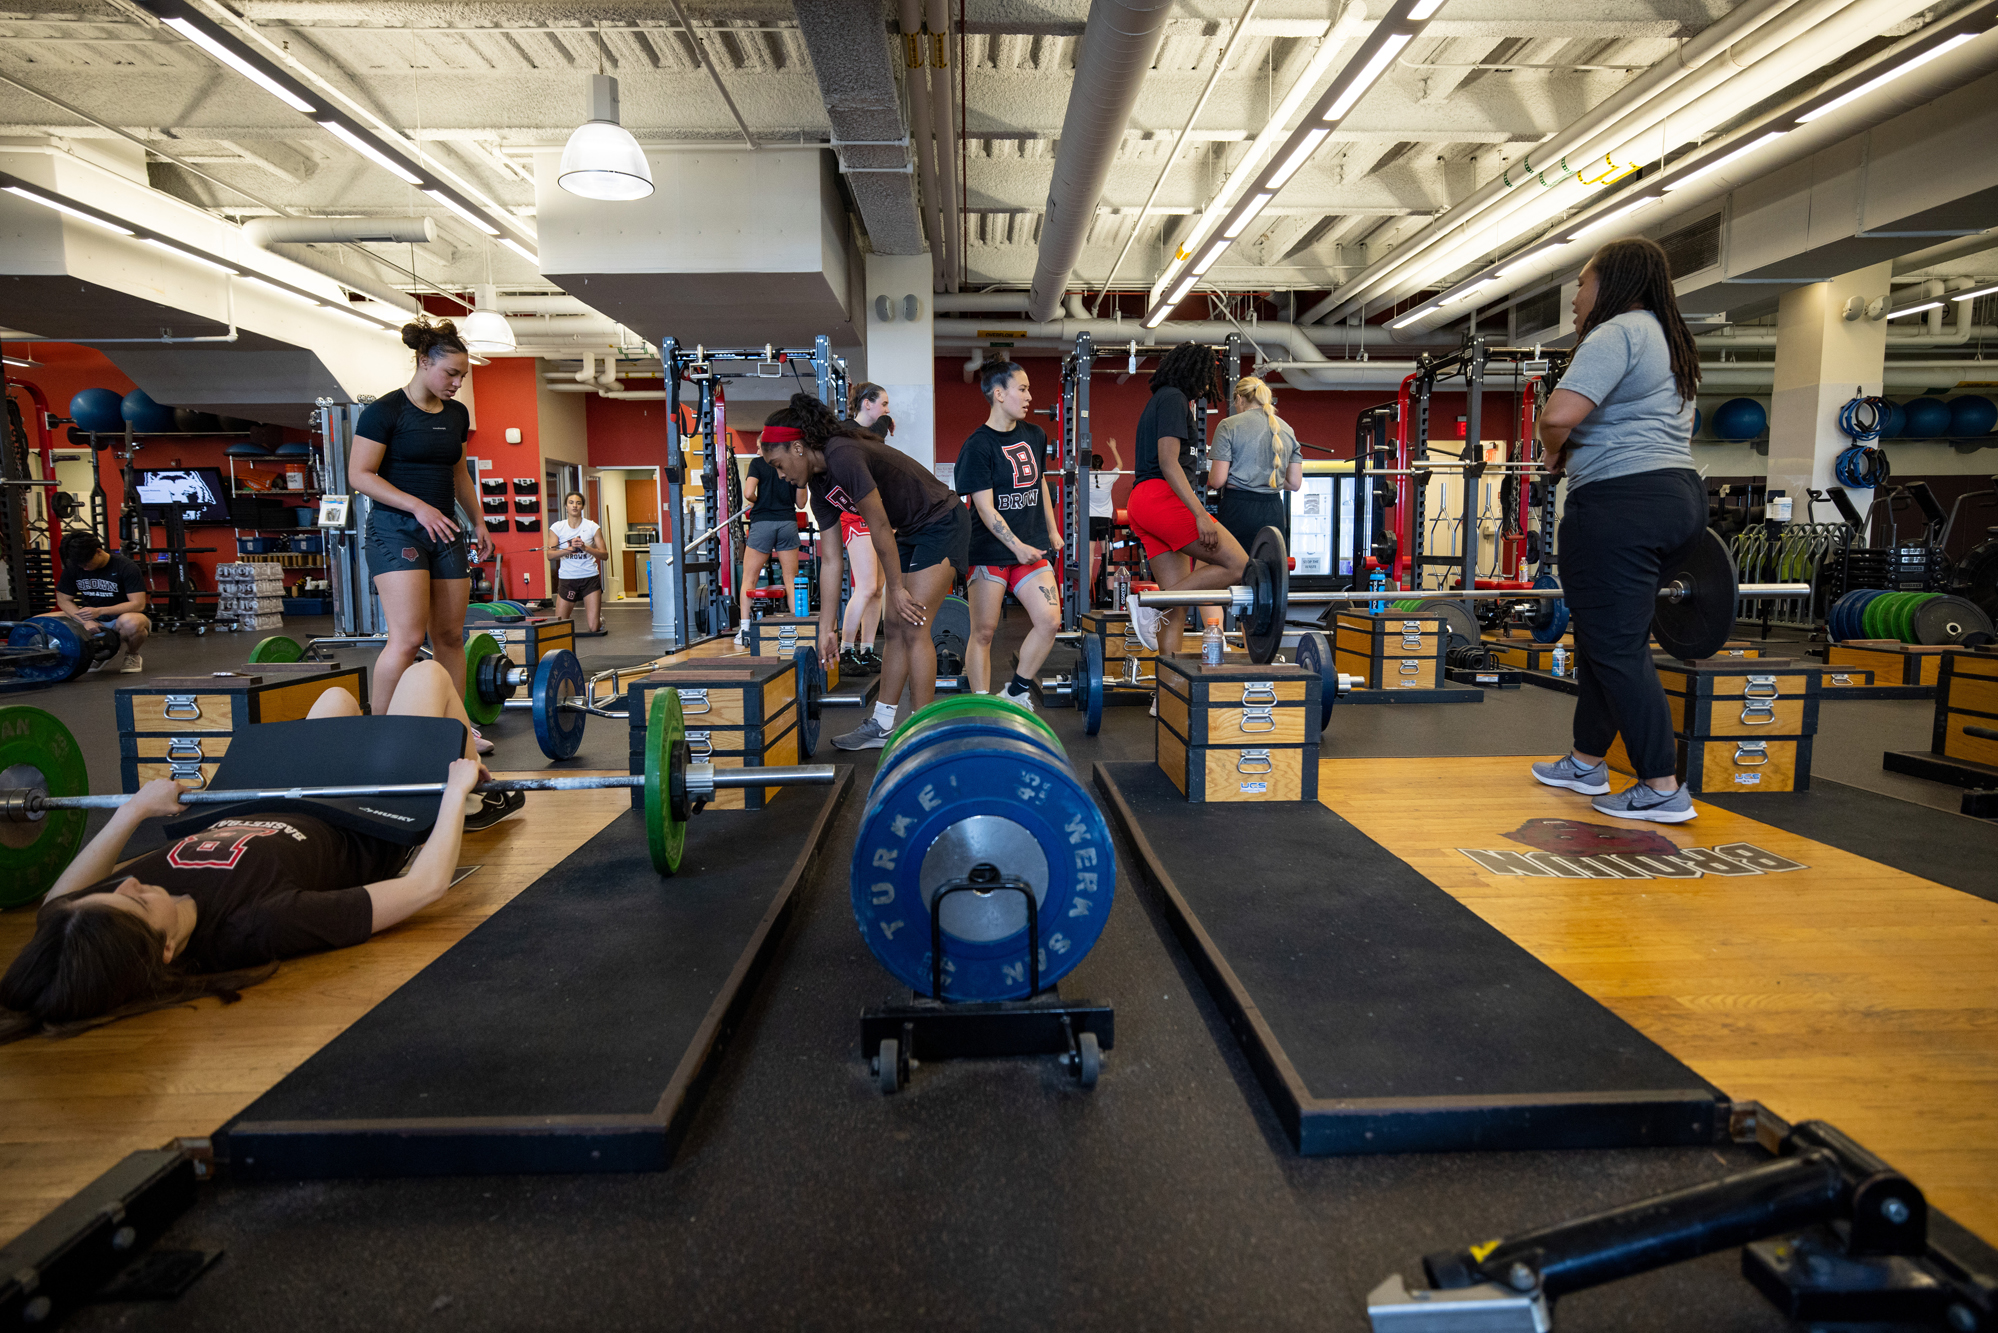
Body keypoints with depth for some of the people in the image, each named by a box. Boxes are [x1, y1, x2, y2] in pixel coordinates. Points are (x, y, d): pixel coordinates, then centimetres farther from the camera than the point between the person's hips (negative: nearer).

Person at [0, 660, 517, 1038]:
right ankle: (475, 800, 35)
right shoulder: (261, 925, -48)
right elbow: (426, 885, -40)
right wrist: (455, 792, -26)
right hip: (369, 835, -5)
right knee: (427, 673, 8)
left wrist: (133, 811, 1)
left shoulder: (80, 926, -31)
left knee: (337, 696, 28)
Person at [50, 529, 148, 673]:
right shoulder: (73, 567, -2)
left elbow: (138, 604, -22)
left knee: (130, 622, -43)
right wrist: (87, 621, -17)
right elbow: (63, 600, 1)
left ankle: (132, 656, -7)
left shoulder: (126, 567, -17)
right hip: (94, 622, 6)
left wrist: (99, 611, -32)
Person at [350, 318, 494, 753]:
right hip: (396, 529, -6)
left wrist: (478, 521, 20)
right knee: (408, 637, -16)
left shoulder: (457, 415, 13)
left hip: (444, 531, 7)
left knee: (450, 636, 8)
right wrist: (417, 505, -18)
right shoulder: (385, 411, -7)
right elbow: (359, 475, -10)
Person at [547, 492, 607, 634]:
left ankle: (599, 620, 30)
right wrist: (569, 549, -22)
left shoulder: (592, 527, 0)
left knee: (594, 628, -6)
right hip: (567, 579, 1)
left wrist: (585, 547, -20)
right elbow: (550, 555, -6)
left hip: (590, 578, -1)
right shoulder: (556, 528, 2)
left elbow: (605, 555, -4)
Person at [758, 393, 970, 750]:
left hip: (942, 524, -9)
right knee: (894, 626, 9)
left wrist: (897, 588, -12)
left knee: (913, 628, -10)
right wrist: (826, 627, 7)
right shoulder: (819, 486, 4)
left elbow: (879, 527, -21)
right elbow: (831, 561, 7)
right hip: (911, 533, 9)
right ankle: (881, 725, 17)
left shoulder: (843, 456, -24)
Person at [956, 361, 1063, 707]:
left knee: (1050, 621, -8)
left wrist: (1052, 530, 23)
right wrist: (1017, 546, -23)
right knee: (984, 631, 0)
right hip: (989, 550, -6)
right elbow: (985, 508, -15)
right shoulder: (978, 446, -11)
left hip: (1030, 546, 6)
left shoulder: (1035, 436, 9)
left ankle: (1015, 693, 10)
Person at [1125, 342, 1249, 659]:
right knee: (1238, 565, -13)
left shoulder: (1163, 400, 28)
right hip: (1161, 497, -10)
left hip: (1145, 503, 10)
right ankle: (1153, 606, -17)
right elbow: (1168, 463, -14)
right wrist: (1200, 514, -22)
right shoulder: (1173, 398, -2)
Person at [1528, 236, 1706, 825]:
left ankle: (1663, 789, -4)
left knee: (1616, 647, -6)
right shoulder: (1669, 341, 22)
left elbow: (1559, 415, -23)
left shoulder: (1616, 333, -9)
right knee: (1608, 637, 17)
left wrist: (1554, 456, -4)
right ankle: (1586, 762, 27)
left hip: (1621, 504, -10)